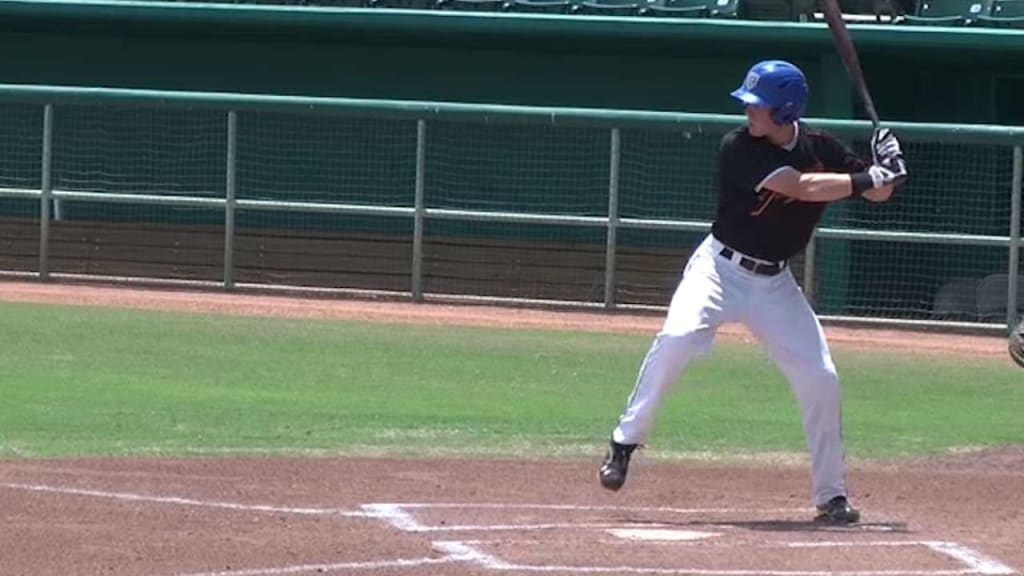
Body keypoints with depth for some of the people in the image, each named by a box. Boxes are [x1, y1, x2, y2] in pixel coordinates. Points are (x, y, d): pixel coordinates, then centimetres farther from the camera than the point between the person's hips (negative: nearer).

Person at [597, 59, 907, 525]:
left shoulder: (820, 149, -1)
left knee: (819, 376, -3)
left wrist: (886, 169, -18)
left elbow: (876, 192, 3)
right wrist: (864, 179, -27)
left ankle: (831, 495, 9)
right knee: (676, 338, -28)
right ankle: (624, 443, -15)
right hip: (720, 270, -4)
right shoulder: (738, 148, -17)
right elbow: (802, 187, -26)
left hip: (774, 283, 4)